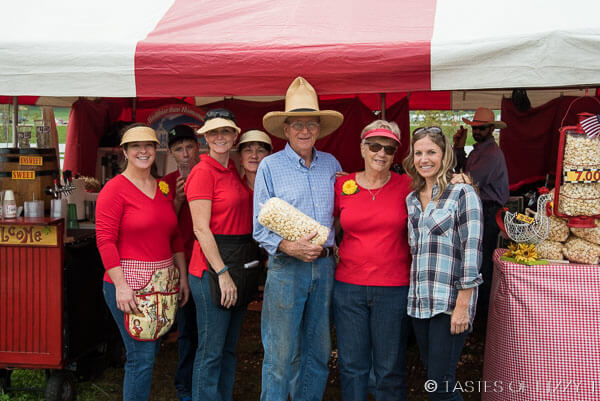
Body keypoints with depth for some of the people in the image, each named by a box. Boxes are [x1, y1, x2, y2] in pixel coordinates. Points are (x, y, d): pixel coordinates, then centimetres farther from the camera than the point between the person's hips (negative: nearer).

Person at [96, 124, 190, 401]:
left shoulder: (163, 189, 13)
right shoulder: (115, 188, -7)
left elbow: (175, 237, 17)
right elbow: (105, 240, -13)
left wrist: (182, 276, 13)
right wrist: (121, 285, -18)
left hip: (163, 282, 7)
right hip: (129, 284, -7)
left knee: (151, 350, 14)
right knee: (142, 357, -6)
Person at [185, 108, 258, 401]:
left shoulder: (234, 170, 12)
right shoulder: (203, 172, -10)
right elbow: (201, 228, -15)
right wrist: (222, 272, -19)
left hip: (239, 266, 8)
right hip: (211, 269, -8)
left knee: (230, 347, 16)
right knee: (211, 351, -1)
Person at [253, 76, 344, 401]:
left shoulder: (331, 164, 10)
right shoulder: (270, 166, -1)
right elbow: (260, 227, -4)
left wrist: (333, 251, 0)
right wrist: (289, 247, -19)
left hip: (324, 266, 4)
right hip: (286, 267, -4)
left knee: (319, 351, 13)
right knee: (281, 355, -1)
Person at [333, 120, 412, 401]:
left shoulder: (406, 186, -1)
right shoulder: (342, 185, 3)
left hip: (393, 288, -1)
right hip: (348, 286, 2)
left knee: (390, 368, 9)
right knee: (352, 365, 11)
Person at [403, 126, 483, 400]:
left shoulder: (462, 193, -6)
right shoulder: (411, 199, 13)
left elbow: (472, 251, -12)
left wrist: (462, 306, -16)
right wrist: (414, 292, 12)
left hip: (450, 302, -6)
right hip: (419, 302, 6)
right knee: (430, 374, 13)